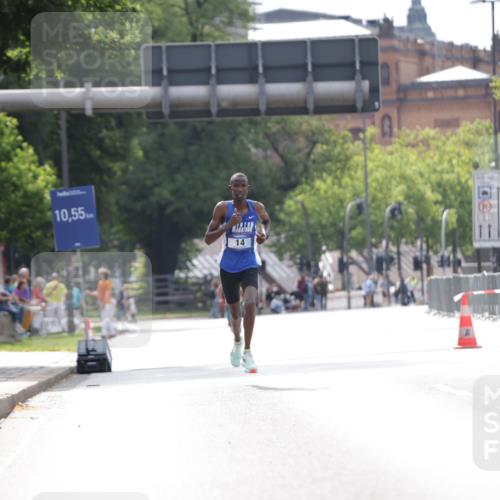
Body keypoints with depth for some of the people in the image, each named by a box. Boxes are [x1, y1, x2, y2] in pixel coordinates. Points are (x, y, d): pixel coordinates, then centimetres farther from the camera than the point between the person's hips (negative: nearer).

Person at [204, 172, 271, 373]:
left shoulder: (257, 207, -7)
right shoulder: (222, 208, -12)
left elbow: (267, 221, 17)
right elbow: (207, 239, -13)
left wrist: (265, 234, -5)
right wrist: (228, 225, -26)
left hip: (249, 265, -1)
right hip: (228, 267, 1)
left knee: (250, 304, -25)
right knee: (235, 311, 15)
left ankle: (247, 352, -14)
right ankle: (237, 343, 48)